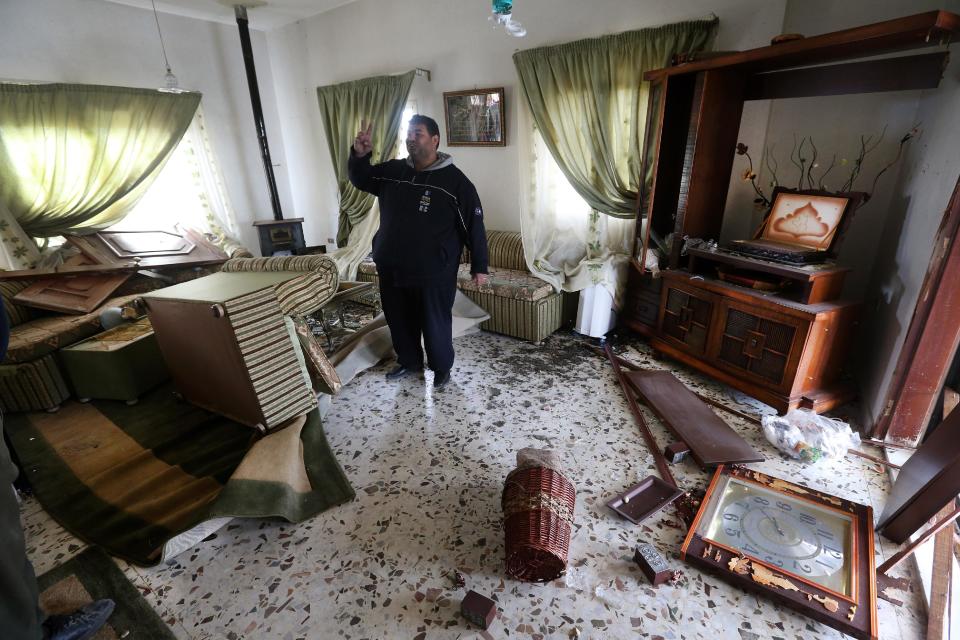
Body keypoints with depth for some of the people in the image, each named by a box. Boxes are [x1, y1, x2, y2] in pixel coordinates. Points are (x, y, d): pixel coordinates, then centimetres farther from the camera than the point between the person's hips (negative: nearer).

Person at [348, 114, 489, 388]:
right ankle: (408, 361, 41)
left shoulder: (455, 180, -10)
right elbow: (361, 179, 15)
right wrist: (359, 155, -7)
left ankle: (442, 366, 32)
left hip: (433, 272, -5)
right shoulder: (392, 171, 4)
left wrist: (479, 266, -8)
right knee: (399, 319, 18)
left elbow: (474, 225, -8)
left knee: (435, 322, 8)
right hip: (391, 268, 6)